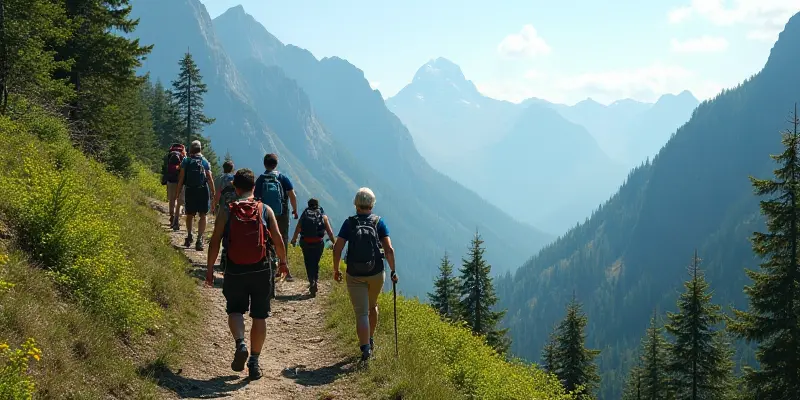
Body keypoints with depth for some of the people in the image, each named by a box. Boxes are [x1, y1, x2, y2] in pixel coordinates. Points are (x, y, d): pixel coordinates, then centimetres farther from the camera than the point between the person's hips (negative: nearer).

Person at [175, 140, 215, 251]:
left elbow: (181, 179, -2)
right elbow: (210, 179, -2)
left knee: (189, 215, 18)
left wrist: (178, 193, 3)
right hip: (203, 191, -1)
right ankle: (199, 239, -7)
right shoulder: (205, 162, 2)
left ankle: (189, 236, 28)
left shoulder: (186, 161, 1)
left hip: (190, 191, 1)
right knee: (202, 215, 3)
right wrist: (213, 193, 3)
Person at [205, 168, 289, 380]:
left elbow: (215, 241, -5)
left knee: (235, 311, 16)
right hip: (260, 271, 1)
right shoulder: (265, 210, -1)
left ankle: (240, 344, -10)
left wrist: (209, 269, 4)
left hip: (234, 272, 0)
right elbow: (278, 239, -2)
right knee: (259, 316, 11)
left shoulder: (226, 211, -3)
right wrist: (283, 261, 14)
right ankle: (254, 362, 12)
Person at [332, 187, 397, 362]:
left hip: (354, 275, -1)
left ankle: (365, 348, -13)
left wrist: (336, 270, 3)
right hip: (376, 274, 2)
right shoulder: (379, 222, -4)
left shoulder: (349, 223, -5)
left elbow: (337, 249, -10)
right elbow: (389, 249, -10)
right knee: (372, 305, 26)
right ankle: (370, 340, 38)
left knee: (361, 313, 1)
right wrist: (393, 271, -1)